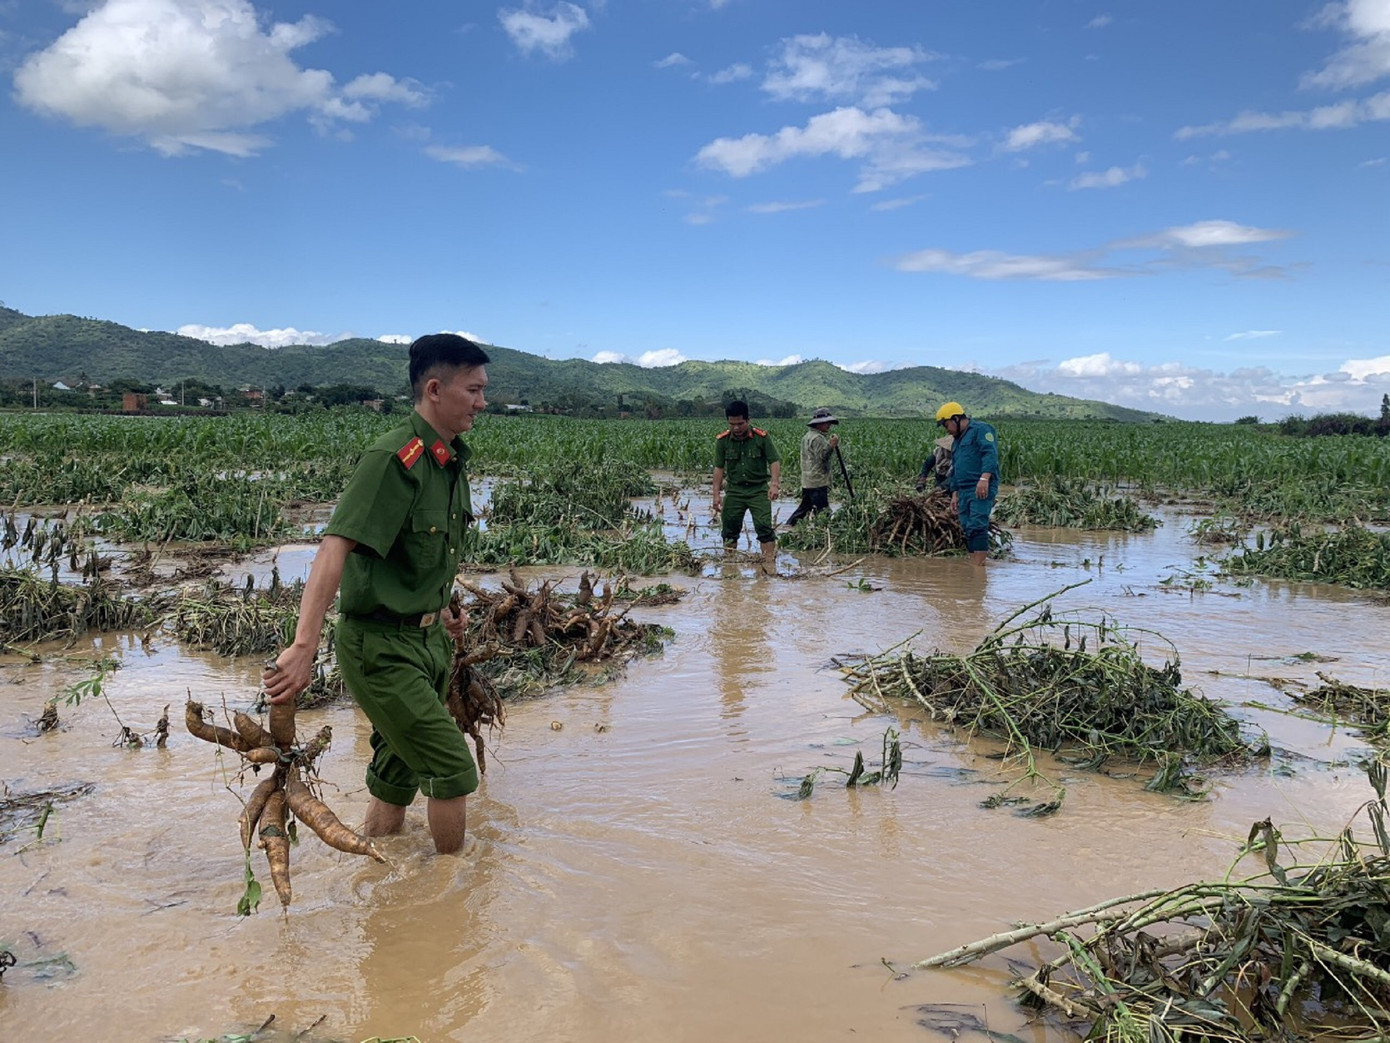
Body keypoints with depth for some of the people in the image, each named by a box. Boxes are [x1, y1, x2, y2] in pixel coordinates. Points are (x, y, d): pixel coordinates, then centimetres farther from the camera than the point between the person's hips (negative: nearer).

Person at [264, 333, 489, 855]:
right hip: (380, 647, -8)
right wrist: (304, 647, -37)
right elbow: (335, 548, -30)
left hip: (427, 639, 8)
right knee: (453, 770, -2)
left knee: (398, 776, 17)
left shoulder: (452, 459, 8)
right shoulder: (394, 459, -21)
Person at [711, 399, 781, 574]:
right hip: (734, 490, 3)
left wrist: (775, 484, -23)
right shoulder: (722, 440, -3)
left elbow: (774, 461, -9)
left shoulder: (762, 437, -9)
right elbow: (719, 468, 0)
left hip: (759, 489, -2)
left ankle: (769, 562, -7)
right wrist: (717, 494, -4)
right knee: (729, 527, 7)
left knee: (764, 526, -11)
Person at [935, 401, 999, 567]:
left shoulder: (980, 429, -1)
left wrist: (984, 478, -28)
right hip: (964, 491, 9)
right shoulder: (956, 441, 27)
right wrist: (954, 494, 23)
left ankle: (978, 565, -19)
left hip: (982, 489, -9)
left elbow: (990, 454, -17)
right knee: (967, 528, 4)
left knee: (977, 526, -16)